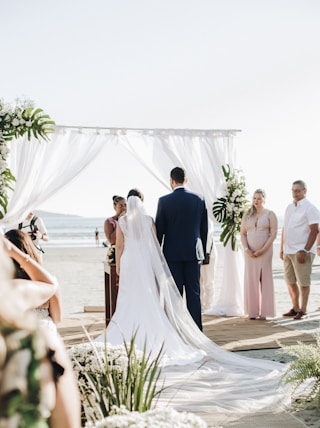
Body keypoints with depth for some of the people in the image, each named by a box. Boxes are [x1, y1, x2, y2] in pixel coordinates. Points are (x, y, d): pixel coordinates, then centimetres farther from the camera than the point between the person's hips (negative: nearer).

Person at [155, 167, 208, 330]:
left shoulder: (164, 201, -6)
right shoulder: (199, 200, 2)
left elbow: (159, 230, -3)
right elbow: (204, 229, 7)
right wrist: (202, 252, 16)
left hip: (172, 253, -2)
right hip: (193, 253, 2)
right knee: (194, 293, 6)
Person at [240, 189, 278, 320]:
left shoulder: (270, 214, 1)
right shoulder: (247, 215, 11)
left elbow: (273, 234, -5)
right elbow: (242, 233, 9)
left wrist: (262, 250, -13)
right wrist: (246, 249, -6)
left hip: (265, 251, -3)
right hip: (250, 252, 3)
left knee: (265, 279, -3)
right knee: (251, 280, 2)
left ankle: (264, 311, 1)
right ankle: (252, 311, 6)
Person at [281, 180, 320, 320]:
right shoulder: (289, 207, 16)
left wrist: (305, 251, -18)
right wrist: (281, 249, 16)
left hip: (302, 252, -7)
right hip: (288, 251, 7)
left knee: (303, 282, -2)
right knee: (290, 281, 11)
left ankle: (303, 310, 5)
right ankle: (295, 308, 21)